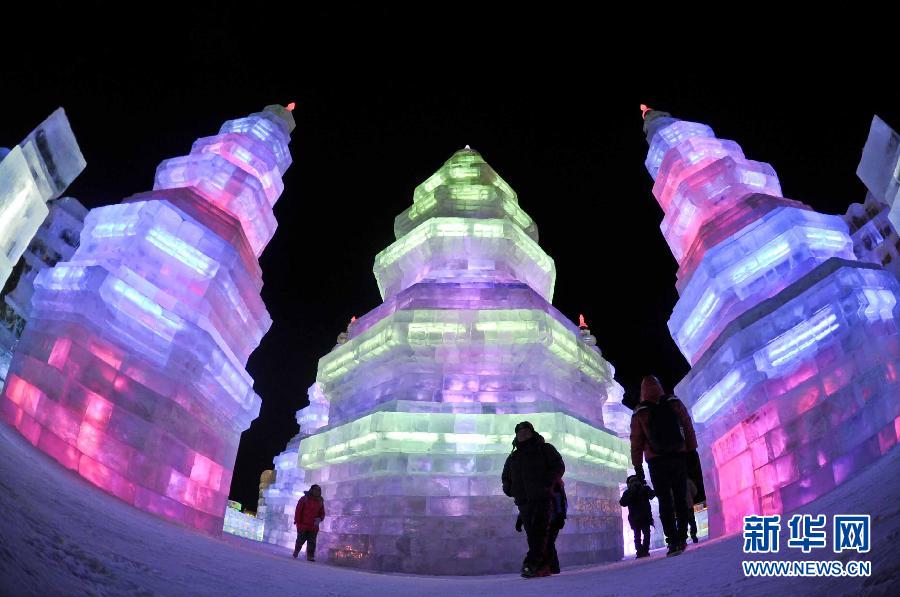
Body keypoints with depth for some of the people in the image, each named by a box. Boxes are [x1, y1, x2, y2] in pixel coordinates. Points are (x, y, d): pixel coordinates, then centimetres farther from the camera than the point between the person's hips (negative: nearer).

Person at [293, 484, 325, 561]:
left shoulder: (320, 501, 9)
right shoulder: (304, 499, -4)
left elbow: (322, 513, 14)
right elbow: (298, 511, -5)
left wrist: (319, 519, -8)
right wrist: (297, 522, -10)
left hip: (313, 527, 3)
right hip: (303, 525, -3)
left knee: (312, 542, -3)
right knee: (300, 541, 8)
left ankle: (310, 556, 1)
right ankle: (295, 554, 30)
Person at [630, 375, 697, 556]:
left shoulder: (639, 413, -1)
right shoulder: (674, 403, 3)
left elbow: (636, 442, -1)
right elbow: (688, 427, 2)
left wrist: (637, 467, 4)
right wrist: (692, 450, 9)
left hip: (657, 462, -2)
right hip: (679, 457, 2)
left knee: (665, 502, -1)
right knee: (680, 498, 11)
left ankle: (673, 542, -6)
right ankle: (682, 538, 13)